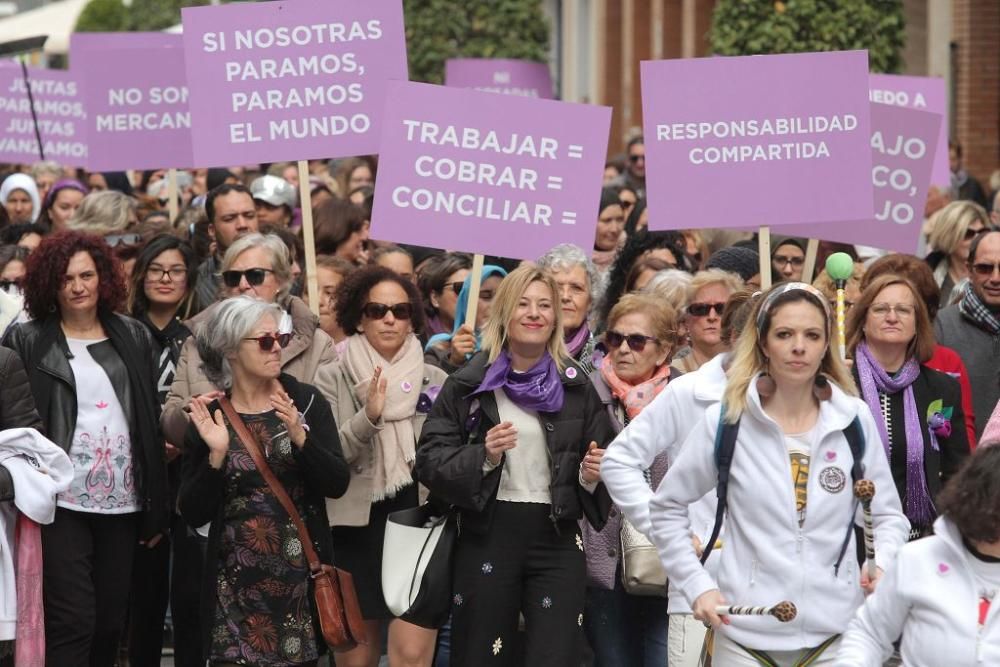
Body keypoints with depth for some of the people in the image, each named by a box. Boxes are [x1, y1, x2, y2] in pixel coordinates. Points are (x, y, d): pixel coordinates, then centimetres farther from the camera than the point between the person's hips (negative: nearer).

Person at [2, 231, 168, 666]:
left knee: (110, 622, 8)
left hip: (123, 501, 4)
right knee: (72, 620, -11)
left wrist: (157, 507, 8)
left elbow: (152, 425, 11)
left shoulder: (134, 338, 11)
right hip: (61, 502, -4)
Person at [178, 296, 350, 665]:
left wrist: (300, 437, -19)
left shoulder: (306, 401, 2)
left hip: (301, 573, 1)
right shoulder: (208, 417, 0)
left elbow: (337, 484, -5)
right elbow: (194, 514, -2)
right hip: (236, 580, -1)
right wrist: (216, 455, -16)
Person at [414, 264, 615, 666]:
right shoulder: (468, 384, 1)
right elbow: (429, 461, -2)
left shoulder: (576, 387, 9)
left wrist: (593, 476, -7)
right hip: (487, 538, -1)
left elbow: (605, 462, 15)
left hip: (557, 539, 1)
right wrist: (483, 457, -18)